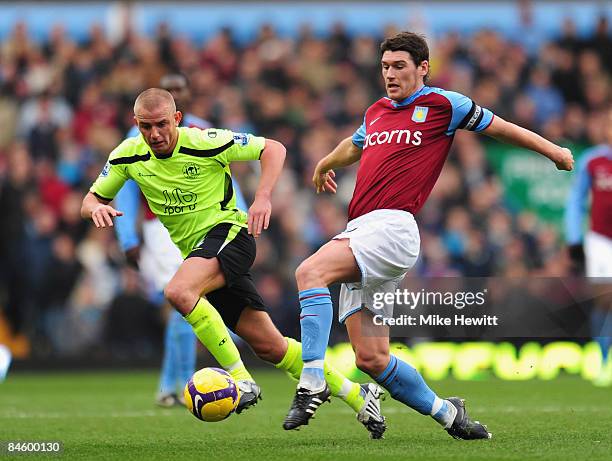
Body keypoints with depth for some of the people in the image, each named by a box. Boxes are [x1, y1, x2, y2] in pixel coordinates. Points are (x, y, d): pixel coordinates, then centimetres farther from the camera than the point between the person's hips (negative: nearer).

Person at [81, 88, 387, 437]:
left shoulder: (205, 142, -15)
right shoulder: (128, 156, -1)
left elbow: (273, 149, -9)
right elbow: (91, 200, 8)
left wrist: (263, 197, -23)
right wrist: (97, 209, -16)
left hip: (228, 233, -6)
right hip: (197, 251, 6)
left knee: (179, 291, -34)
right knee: (269, 346, 5)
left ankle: (241, 379, -25)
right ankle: (359, 397, 17)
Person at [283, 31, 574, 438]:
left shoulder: (442, 104, 3)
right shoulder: (376, 112, 23)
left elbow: (500, 127, 14)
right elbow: (353, 147, 46)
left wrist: (555, 152, 17)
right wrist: (323, 165, 63)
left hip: (392, 226, -7)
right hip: (359, 233, 7)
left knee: (310, 272, -31)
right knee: (371, 359, 1)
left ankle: (312, 381, -35)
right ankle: (446, 413, 19)